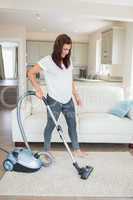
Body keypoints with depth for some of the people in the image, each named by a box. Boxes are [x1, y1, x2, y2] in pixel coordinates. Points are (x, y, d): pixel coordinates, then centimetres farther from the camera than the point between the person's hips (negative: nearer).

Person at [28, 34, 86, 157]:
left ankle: (76, 150, 29)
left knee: (72, 125, 13)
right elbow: (31, 73, -8)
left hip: (68, 100, 6)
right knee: (50, 126, 9)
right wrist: (38, 89, -19)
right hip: (54, 100, -6)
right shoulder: (47, 61, -12)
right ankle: (47, 151, 28)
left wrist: (76, 96, 15)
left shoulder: (68, 61, 8)